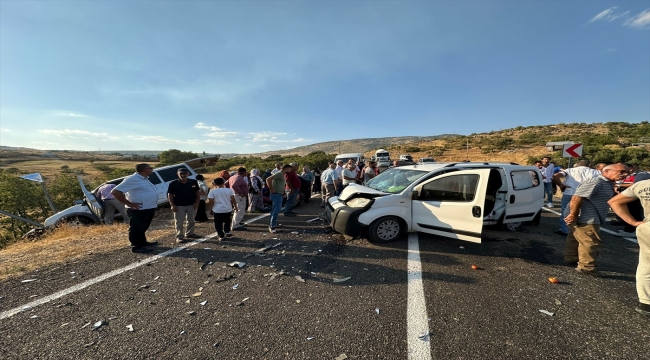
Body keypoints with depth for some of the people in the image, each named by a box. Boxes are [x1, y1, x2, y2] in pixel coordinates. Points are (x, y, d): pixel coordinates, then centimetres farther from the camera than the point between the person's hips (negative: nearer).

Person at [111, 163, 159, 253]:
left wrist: (153, 203, 15)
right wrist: (129, 203, -20)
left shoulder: (144, 179, 12)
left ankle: (143, 242, 35)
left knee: (143, 228, 21)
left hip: (148, 209, 10)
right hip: (138, 210, -10)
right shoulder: (133, 179, -18)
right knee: (137, 228, 3)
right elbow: (115, 191, -22)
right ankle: (137, 246, 13)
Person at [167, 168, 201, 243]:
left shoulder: (194, 182, -1)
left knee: (191, 221, 15)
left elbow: (198, 192, 5)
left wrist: (197, 202, -3)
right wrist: (172, 205, -10)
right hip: (179, 206, -3)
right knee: (179, 222, 3)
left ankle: (189, 233, 31)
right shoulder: (173, 184, -6)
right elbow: (170, 195, -3)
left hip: (192, 205, 3)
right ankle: (179, 236, 14)